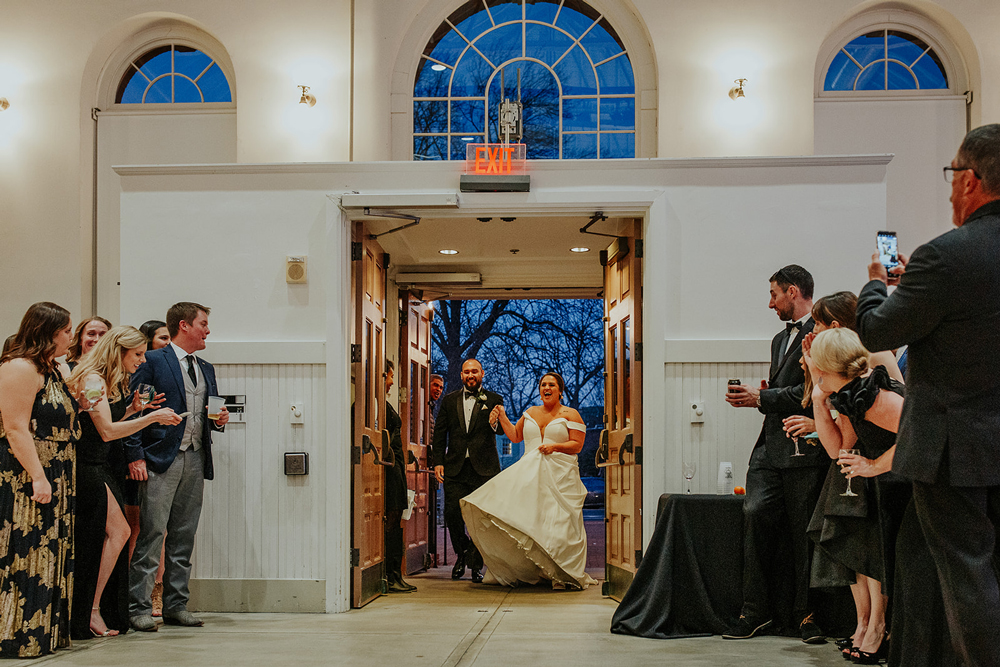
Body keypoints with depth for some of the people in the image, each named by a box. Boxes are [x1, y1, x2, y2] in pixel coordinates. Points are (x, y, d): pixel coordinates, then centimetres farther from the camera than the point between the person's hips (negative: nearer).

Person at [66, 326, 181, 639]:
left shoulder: (113, 382, 15)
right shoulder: (92, 379, -13)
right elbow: (106, 431, -19)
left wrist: (131, 409, 4)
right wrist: (152, 417, -17)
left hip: (103, 468, 9)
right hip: (86, 468, -9)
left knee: (109, 537, 5)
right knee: (118, 531, -12)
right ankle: (91, 611, -5)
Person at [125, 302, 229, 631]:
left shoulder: (205, 369, 20)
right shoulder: (152, 361, -2)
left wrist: (219, 420, 5)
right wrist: (135, 456, -14)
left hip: (195, 460, 7)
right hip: (161, 459, -7)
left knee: (184, 536, 8)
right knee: (151, 533, -8)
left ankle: (176, 605, 14)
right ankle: (138, 607, -3)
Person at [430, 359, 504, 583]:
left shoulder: (494, 400, 6)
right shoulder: (449, 401, 12)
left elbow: (503, 430, -6)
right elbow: (440, 433, 11)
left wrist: (495, 424, -30)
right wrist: (438, 462, 1)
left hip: (483, 468, -2)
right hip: (454, 467, 2)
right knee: (452, 514, -4)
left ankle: (476, 565, 10)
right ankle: (461, 552, 22)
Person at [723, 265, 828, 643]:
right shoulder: (780, 339, 25)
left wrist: (762, 398, -9)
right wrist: (758, 399, 8)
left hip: (804, 447, -7)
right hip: (771, 447, 7)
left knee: (803, 531, 0)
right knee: (756, 513, -8)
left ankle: (805, 614, 13)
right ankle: (756, 611, -3)